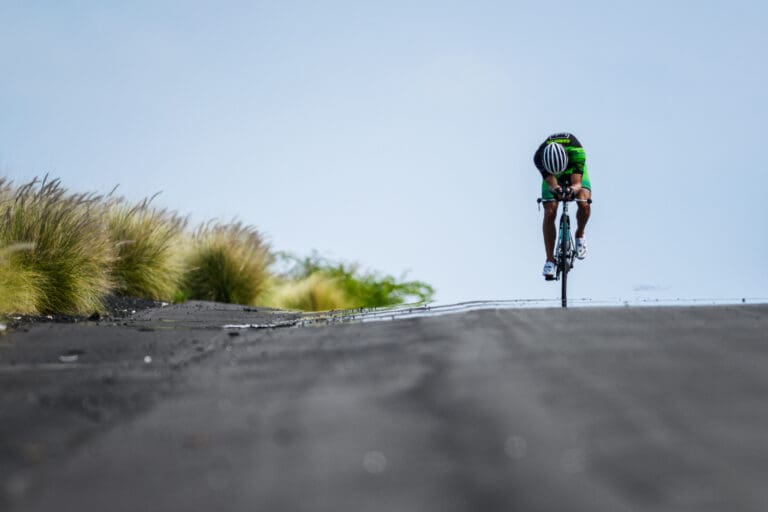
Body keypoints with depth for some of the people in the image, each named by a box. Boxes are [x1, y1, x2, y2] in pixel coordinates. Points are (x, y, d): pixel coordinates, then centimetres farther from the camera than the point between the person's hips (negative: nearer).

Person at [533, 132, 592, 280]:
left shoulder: (576, 151, -41)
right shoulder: (539, 157, -37)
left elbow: (577, 183, -43)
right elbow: (551, 183, -40)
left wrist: (571, 190, -67)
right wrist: (556, 189, -64)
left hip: (576, 173, -1)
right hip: (552, 177, 1)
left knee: (584, 204, -29)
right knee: (549, 213, -17)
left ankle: (580, 236, 2)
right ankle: (550, 260, -9)